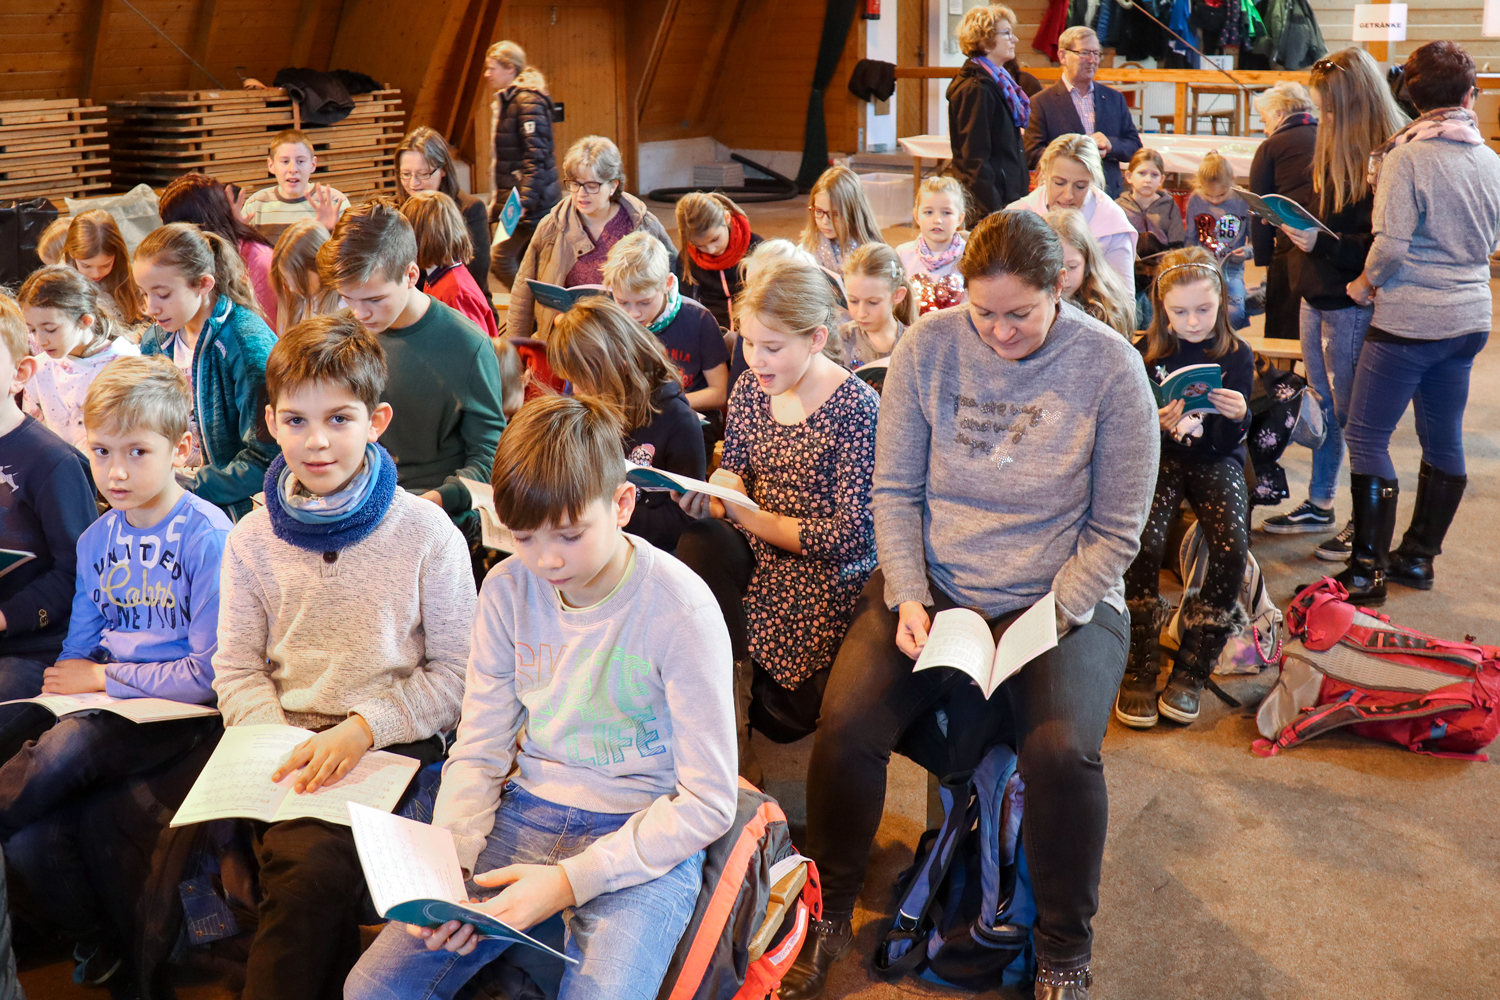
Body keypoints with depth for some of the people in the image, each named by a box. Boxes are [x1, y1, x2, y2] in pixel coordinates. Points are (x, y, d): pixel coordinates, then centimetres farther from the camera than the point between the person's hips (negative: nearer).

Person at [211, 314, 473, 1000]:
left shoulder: (427, 534, -2)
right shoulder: (253, 541, 9)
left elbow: (459, 674, 0)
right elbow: (237, 670, 10)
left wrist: (364, 727, -13)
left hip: (395, 741, -2)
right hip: (286, 740, 3)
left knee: (313, 864, -28)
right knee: (304, 862, -27)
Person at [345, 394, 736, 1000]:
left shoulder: (679, 608, -17)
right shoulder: (509, 588, -2)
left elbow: (708, 803, -13)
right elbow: (478, 751, 5)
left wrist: (571, 879, -20)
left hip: (644, 836, -4)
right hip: (527, 813, 4)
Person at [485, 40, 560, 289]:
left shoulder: (528, 102, -13)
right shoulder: (504, 102, 17)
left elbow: (536, 155, -20)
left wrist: (525, 200, -27)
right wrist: (498, 200, 23)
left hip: (533, 198, -10)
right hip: (514, 195, 10)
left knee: (501, 259, -12)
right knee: (523, 263, 10)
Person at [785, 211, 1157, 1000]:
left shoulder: (1108, 366, -7)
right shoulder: (928, 346, -2)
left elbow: (1116, 529, -4)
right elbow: (895, 489, 2)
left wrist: (1048, 621, -15)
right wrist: (907, 596, -12)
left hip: (1059, 599, -1)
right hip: (931, 584, 2)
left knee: (1062, 751, -29)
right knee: (846, 722, -22)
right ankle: (829, 913, 6)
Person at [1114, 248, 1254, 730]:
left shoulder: (1237, 355, -3)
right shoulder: (1148, 354, -3)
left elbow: (1225, 445, -4)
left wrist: (1238, 416, -27)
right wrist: (1155, 426, -24)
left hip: (1215, 461, 1)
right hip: (1160, 457, -1)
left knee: (1232, 548, -27)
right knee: (1143, 543, -30)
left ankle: (1191, 671, -11)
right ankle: (1138, 671, -16)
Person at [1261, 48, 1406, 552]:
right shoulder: (1339, 146, 9)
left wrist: (1323, 243, -26)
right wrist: (1299, 227, 5)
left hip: (1353, 304, -8)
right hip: (1317, 296, 8)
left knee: (1351, 414, 1)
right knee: (1321, 405, 17)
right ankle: (1319, 504, 30)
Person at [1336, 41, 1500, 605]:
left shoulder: (1407, 156, -14)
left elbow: (1391, 244, -20)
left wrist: (1366, 283, -3)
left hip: (1410, 320, -7)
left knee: (1367, 436, -2)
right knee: (1443, 437, 14)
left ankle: (1368, 571, -1)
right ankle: (1418, 557, 25)